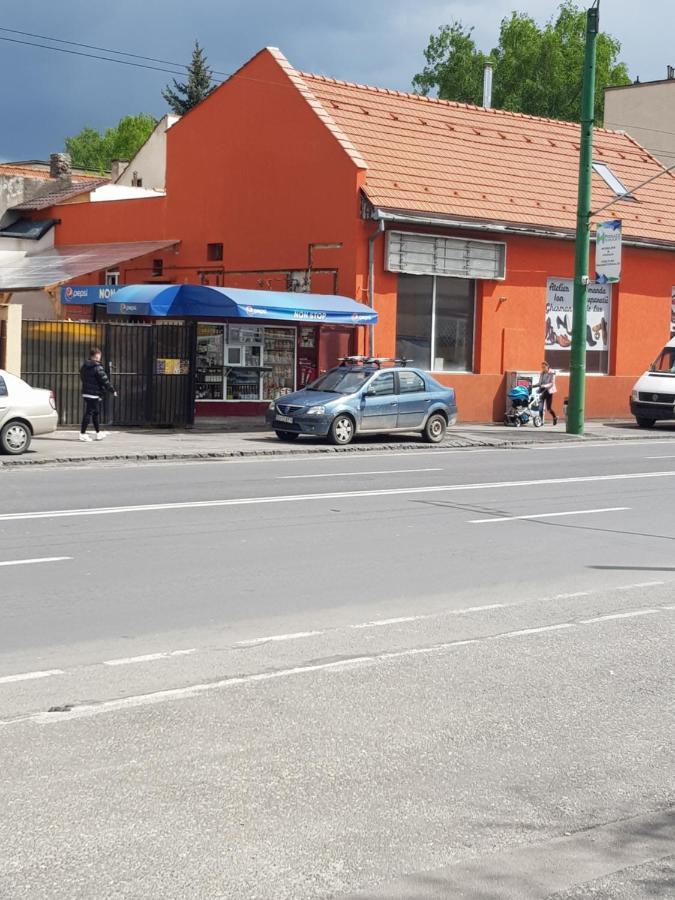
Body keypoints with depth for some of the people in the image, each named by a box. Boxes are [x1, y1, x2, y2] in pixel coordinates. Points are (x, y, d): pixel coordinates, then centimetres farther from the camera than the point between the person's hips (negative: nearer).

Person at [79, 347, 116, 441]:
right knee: (89, 413, -5)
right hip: (94, 394, -9)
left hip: (86, 393, 9)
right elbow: (105, 381, -15)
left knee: (96, 413, 18)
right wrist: (112, 391, -4)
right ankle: (82, 433, -6)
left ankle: (98, 433, 27)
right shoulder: (97, 367, -15)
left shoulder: (84, 367, 10)